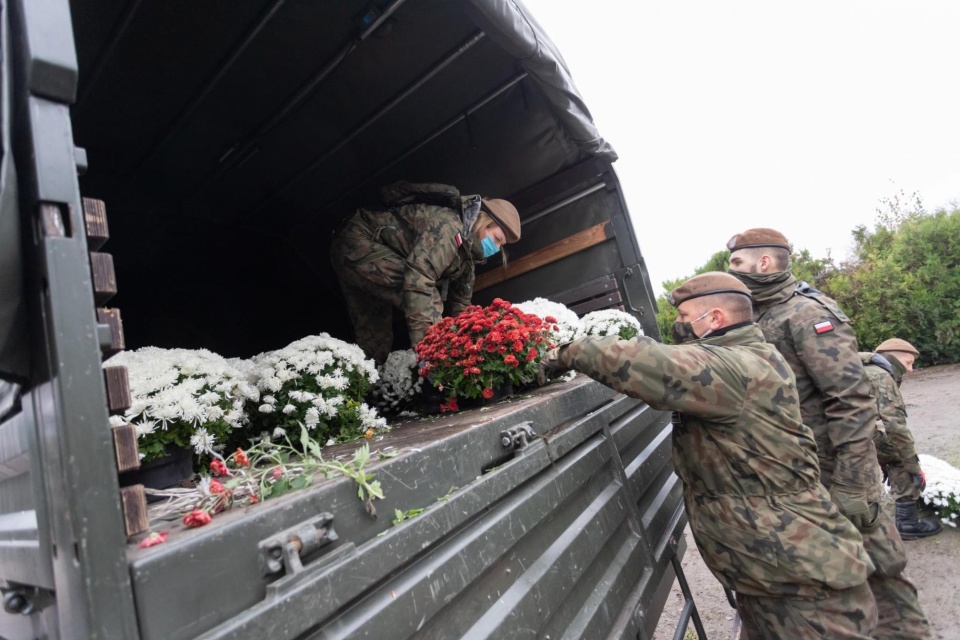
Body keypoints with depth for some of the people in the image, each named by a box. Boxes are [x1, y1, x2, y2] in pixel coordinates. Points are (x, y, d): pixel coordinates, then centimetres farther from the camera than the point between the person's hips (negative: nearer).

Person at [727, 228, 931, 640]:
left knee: (874, 566, 7)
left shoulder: (806, 313, -16)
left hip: (831, 472, -8)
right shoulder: (756, 319, 9)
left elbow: (852, 400, -21)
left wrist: (849, 485, -23)